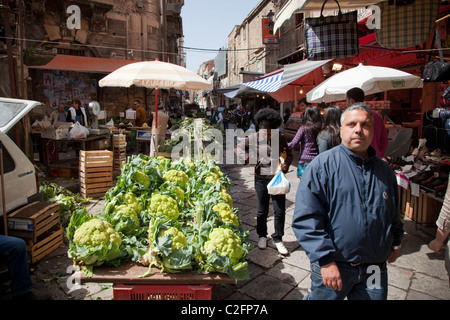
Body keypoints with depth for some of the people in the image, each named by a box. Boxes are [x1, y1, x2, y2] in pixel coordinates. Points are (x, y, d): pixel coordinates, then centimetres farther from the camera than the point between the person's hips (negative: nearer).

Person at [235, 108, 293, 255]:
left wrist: (286, 163, -10)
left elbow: (288, 154, 11)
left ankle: (278, 239, 23)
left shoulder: (279, 138, 0)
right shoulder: (254, 137, -5)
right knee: (262, 211, 13)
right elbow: (238, 148, 0)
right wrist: (248, 157, -18)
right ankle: (262, 236, 35)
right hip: (262, 179, -1)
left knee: (280, 211, 4)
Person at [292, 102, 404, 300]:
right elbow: (306, 218, -18)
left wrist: (395, 242, 23)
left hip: (375, 269, 5)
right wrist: (325, 260, -21)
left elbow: (394, 213, 24)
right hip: (332, 267, -4)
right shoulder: (322, 165, -12)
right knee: (322, 296, 14)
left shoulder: (384, 170, 7)